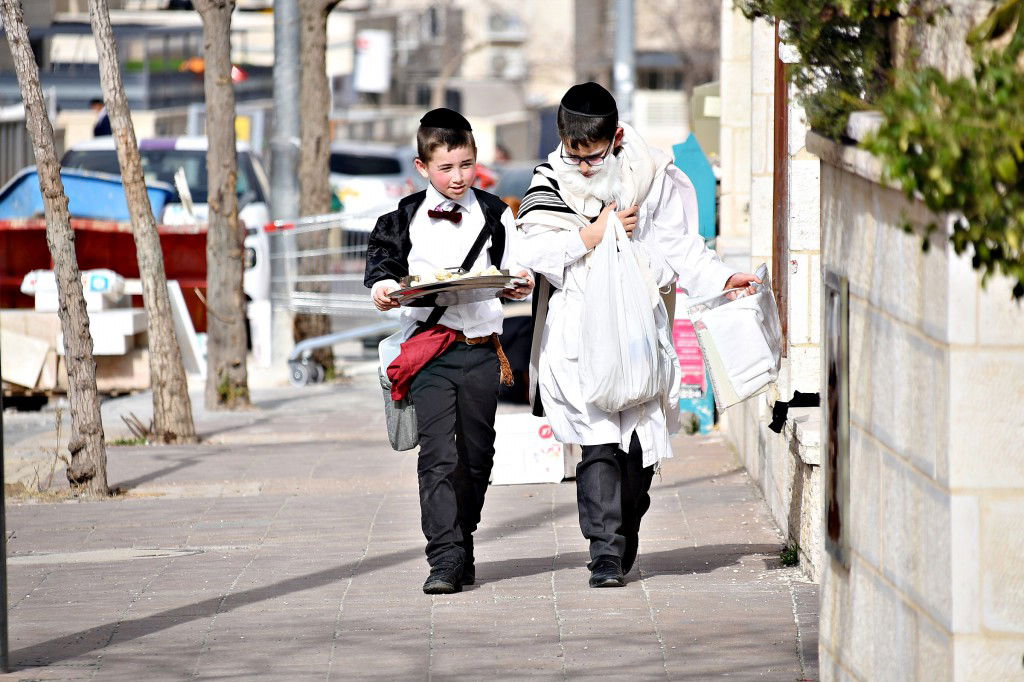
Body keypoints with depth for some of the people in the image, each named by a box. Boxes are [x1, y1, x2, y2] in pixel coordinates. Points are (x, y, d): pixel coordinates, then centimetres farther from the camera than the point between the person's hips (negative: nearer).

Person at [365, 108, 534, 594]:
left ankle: (461, 549, 23)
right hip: (428, 349, -2)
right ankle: (445, 558, -16)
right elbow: (382, 263, 9)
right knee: (438, 455, -12)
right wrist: (383, 290, -12)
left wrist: (521, 285, -7)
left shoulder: (495, 215, 10)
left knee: (476, 456, 8)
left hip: (481, 348, 2)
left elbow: (511, 276, 14)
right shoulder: (406, 218, 5)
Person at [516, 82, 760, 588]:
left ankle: (626, 542, 26)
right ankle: (605, 553, -16)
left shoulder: (650, 177, 3)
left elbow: (679, 244, 8)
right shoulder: (551, 182, 2)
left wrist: (721, 279, -5)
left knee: (641, 441, 6)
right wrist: (590, 236, -11)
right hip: (579, 332, -2)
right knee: (599, 442, -15)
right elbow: (532, 251, -6)